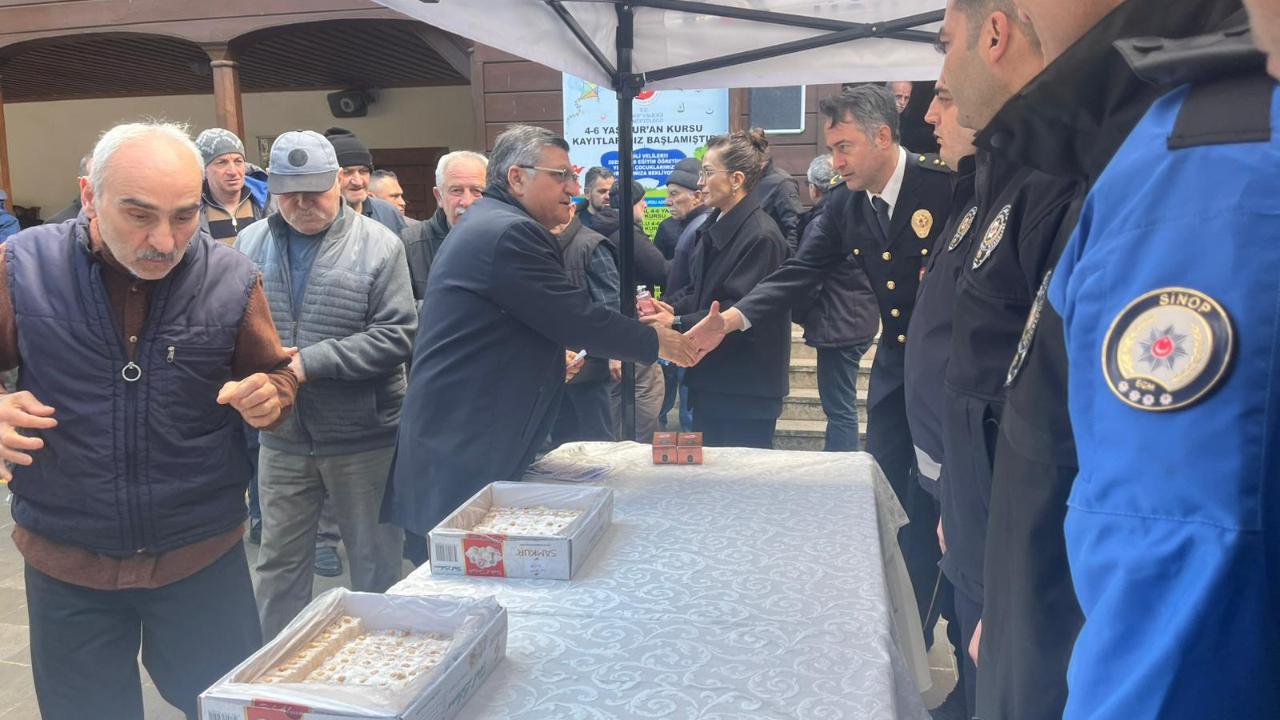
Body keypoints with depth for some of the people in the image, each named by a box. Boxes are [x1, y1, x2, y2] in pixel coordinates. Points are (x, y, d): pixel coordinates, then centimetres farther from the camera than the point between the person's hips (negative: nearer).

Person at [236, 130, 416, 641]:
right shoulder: (251, 243, 4)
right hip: (281, 437, 4)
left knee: (375, 564, 11)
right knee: (279, 563, 17)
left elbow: (396, 335, -13)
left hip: (362, 435, -3)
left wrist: (311, 361, -18)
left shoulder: (379, 245, -7)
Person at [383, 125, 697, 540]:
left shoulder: (490, 225, 16)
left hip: (461, 436, 11)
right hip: (464, 451, -11)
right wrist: (656, 342, -6)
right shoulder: (508, 232, -18)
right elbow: (578, 319, -18)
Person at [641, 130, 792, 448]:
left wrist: (676, 323, -24)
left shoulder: (760, 237, -20)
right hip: (711, 381, 9)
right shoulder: (716, 226, 10)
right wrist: (669, 306, -6)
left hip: (746, 390, -9)